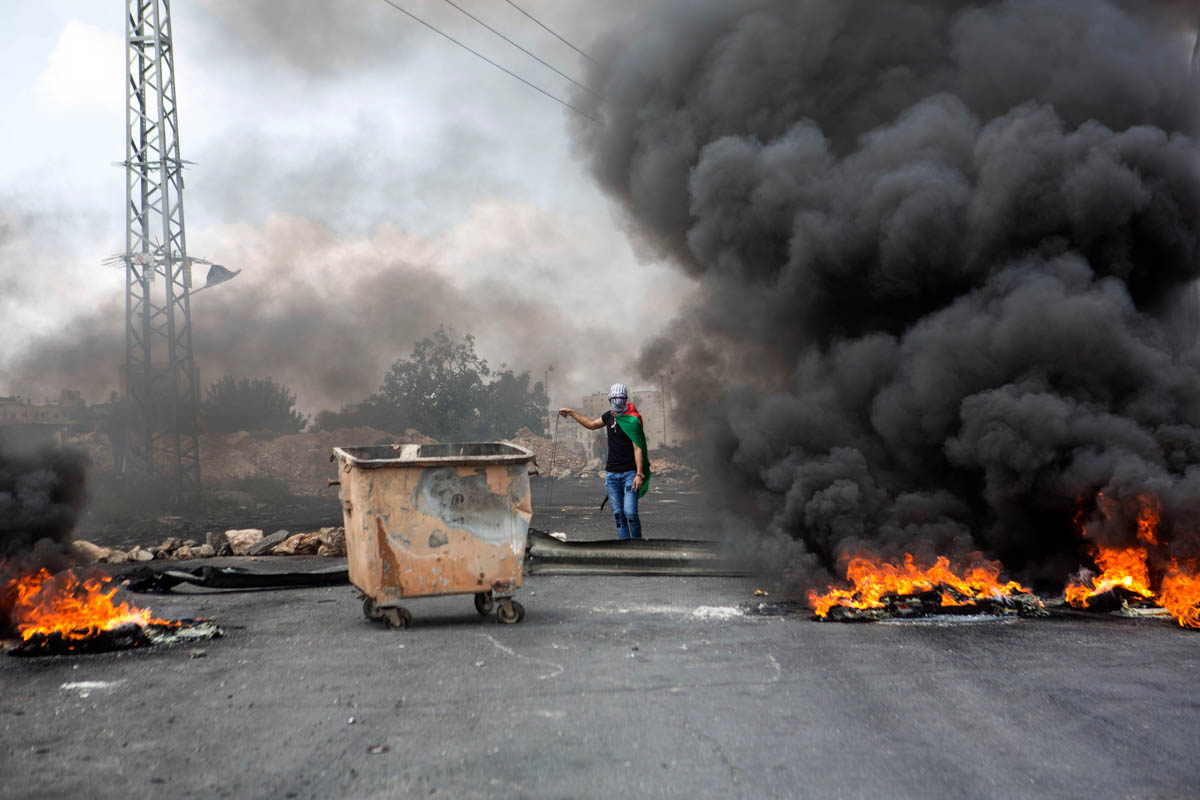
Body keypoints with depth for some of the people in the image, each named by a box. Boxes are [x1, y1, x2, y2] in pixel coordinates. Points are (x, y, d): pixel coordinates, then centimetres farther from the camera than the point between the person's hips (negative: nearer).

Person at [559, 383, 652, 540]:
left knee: (630, 512, -13)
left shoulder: (632, 420, -10)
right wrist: (571, 413, 30)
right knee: (618, 514, 4)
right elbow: (592, 425, 30)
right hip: (612, 473, 6)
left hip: (629, 473, -6)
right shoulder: (609, 416, 9)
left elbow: (638, 448, -12)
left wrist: (639, 474, -19)